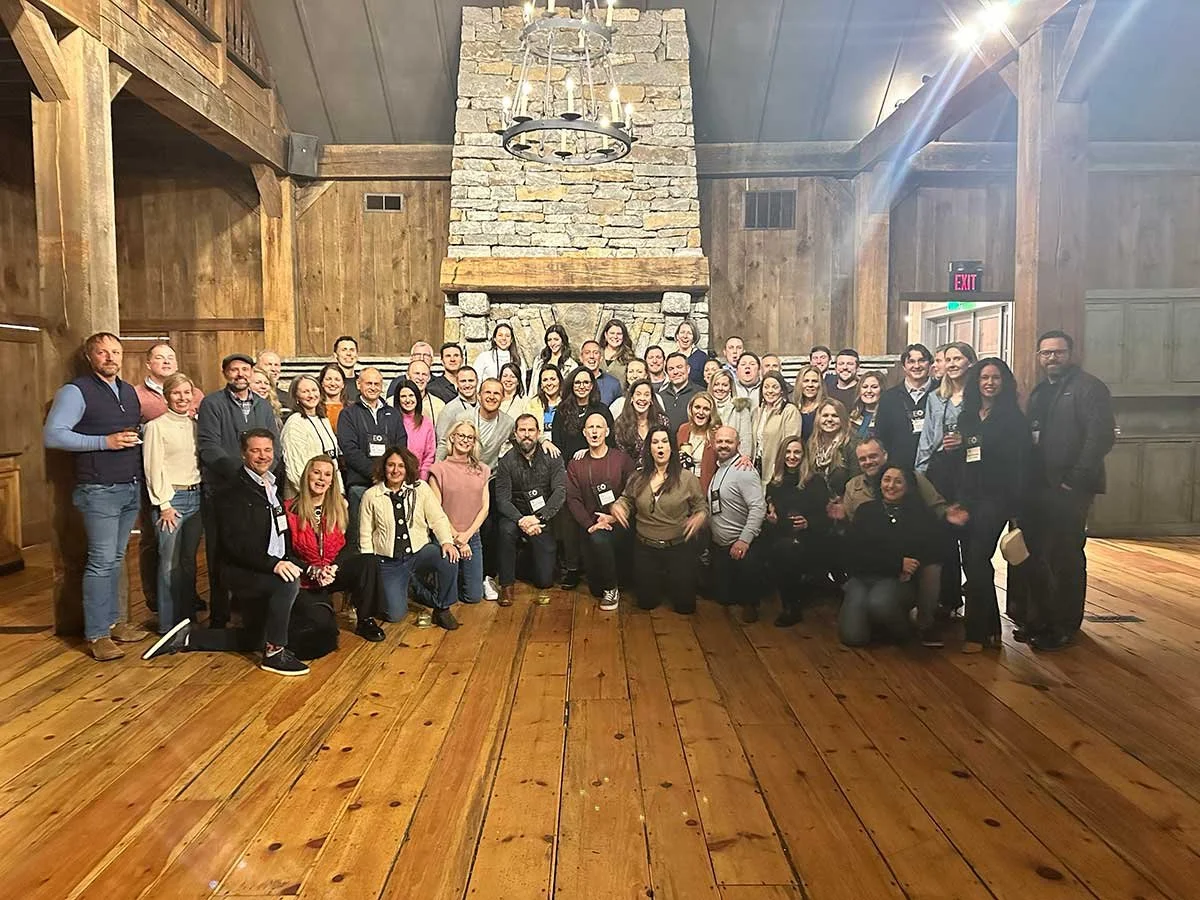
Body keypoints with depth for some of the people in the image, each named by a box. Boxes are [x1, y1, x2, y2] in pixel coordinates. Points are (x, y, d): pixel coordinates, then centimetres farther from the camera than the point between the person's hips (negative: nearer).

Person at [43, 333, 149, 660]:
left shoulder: (130, 391, 14)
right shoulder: (76, 391, -7)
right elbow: (52, 435, -14)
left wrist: (138, 438, 5)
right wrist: (105, 442, -19)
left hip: (131, 488, 6)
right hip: (99, 491, -6)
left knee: (116, 559, 14)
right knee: (101, 562, -5)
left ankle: (112, 620, 25)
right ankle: (97, 634, 4)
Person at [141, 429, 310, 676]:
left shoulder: (273, 487, 11)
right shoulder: (233, 492, -15)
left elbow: (284, 534, 17)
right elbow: (237, 543, -25)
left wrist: (291, 562, 2)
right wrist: (273, 564, -35)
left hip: (273, 568, 9)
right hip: (239, 570, -9)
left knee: (252, 639, 15)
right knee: (288, 582, -35)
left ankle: (188, 636, 27)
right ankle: (274, 653, -21)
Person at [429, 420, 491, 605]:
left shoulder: (481, 470, 7)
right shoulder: (439, 470, -5)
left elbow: (485, 507, 4)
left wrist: (467, 534, -8)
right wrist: (456, 538, -9)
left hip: (472, 537, 3)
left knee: (474, 596, 3)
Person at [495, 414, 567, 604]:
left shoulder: (552, 456, -6)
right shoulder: (507, 461, -5)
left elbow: (560, 492, -15)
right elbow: (502, 499, -11)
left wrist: (538, 517, -26)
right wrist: (521, 520, -28)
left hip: (544, 519, 0)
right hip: (516, 516, 0)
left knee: (545, 580, -5)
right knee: (506, 530, -37)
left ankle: (528, 560, 32)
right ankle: (507, 585, -17)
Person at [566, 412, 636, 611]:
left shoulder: (622, 458, 2)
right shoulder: (575, 464, 8)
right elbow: (573, 499, 0)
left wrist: (613, 517, -15)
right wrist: (590, 524, -14)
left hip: (617, 522, -2)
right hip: (589, 525, 2)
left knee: (599, 540, -36)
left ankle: (612, 590, -14)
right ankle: (603, 589, 29)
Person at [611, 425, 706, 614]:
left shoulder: (687, 478, -5)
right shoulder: (637, 479, 2)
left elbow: (701, 507, -2)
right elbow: (626, 501, 10)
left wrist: (699, 517, -25)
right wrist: (617, 506, -13)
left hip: (679, 548, -2)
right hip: (646, 549, 2)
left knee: (684, 605, 5)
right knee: (646, 603, 11)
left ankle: (672, 583, 38)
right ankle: (660, 583, 44)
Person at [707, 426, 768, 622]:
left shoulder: (744, 471, -16)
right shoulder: (717, 469, 11)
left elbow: (758, 508, -24)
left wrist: (744, 540, -28)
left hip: (741, 546, -8)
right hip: (718, 545, 8)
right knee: (723, 597, 12)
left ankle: (750, 605, 27)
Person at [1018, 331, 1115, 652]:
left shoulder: (1088, 387, -6)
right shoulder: (1039, 393, 19)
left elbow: (1102, 436, -15)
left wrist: (1075, 479, -18)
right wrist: (1026, 479, 9)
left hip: (1069, 490, -7)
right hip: (1038, 488, 7)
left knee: (1065, 558, 1)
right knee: (1035, 555, 10)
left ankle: (1064, 627, 14)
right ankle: (1039, 618, 23)